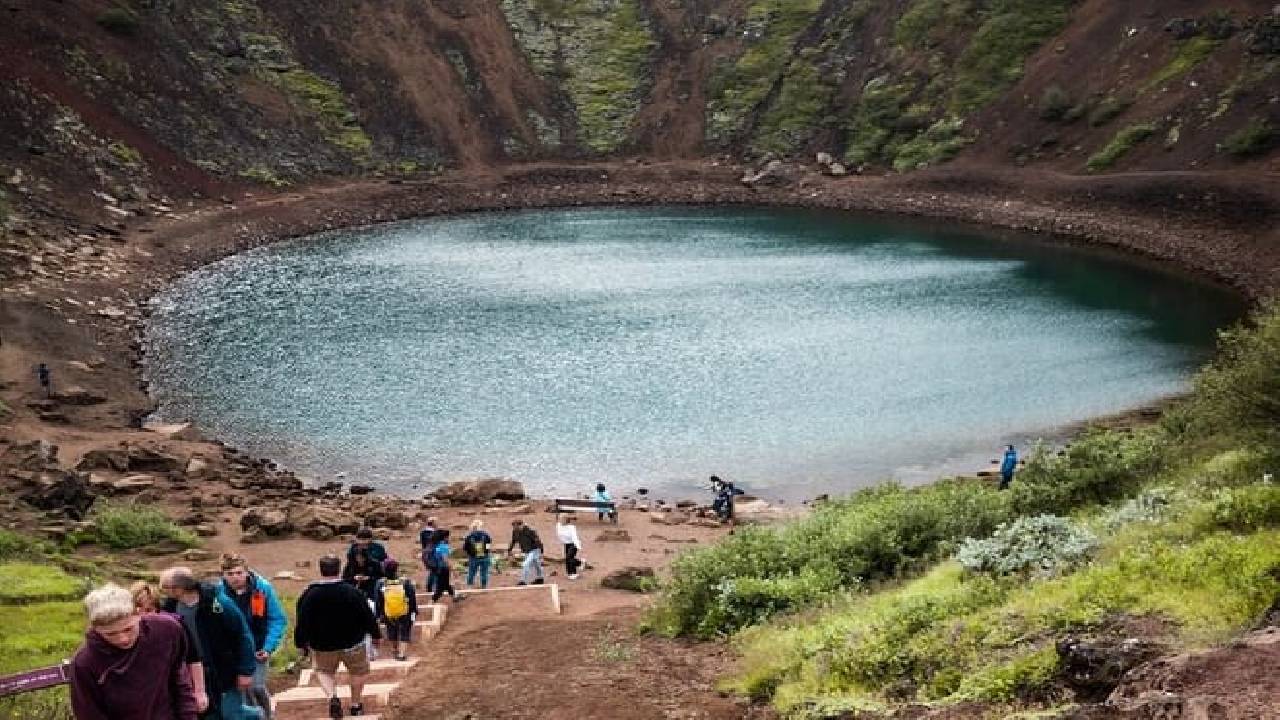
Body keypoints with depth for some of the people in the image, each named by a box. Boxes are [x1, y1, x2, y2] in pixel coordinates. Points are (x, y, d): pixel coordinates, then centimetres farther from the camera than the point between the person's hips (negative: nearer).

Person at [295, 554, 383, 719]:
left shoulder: (309, 595, -14)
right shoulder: (352, 592, -16)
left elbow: (302, 622, -8)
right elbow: (368, 616, -9)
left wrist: (301, 643, 7)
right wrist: (376, 634, 7)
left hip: (322, 645, 1)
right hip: (353, 643, -1)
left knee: (324, 671, 23)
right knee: (358, 672, 22)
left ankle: (332, 696, -3)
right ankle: (356, 705, 29)